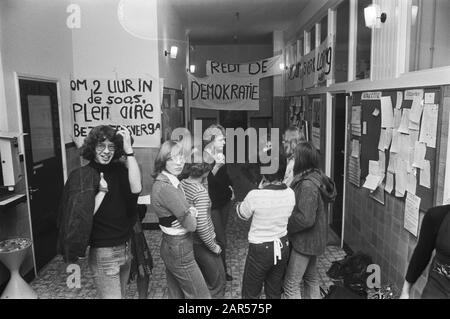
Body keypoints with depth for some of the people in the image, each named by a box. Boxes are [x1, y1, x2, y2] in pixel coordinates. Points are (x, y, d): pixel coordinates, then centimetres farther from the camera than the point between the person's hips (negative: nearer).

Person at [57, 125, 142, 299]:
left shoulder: (120, 169, 0)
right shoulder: (82, 175, -11)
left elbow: (136, 188, -21)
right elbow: (82, 215, -16)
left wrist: (129, 150, -21)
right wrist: (102, 191, -22)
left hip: (126, 248, 5)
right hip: (103, 253, -5)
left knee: (121, 294, 21)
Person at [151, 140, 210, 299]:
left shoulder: (171, 181, 5)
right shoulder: (166, 188, -25)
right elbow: (191, 225, -22)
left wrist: (189, 210, -12)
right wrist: (192, 213, -1)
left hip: (170, 247, 9)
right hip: (180, 251, -9)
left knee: (176, 294, 21)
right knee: (202, 295, 4)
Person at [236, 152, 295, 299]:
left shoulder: (255, 196, -25)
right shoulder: (290, 193, -11)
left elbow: (242, 215, -6)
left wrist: (238, 204, 16)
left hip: (260, 249, -5)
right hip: (283, 246, 5)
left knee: (251, 293, 16)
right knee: (275, 292, 23)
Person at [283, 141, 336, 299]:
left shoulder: (308, 185, -27)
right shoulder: (316, 176, 2)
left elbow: (305, 218, -29)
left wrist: (286, 227, -16)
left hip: (305, 241, -10)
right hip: (314, 239, 10)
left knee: (291, 285, 1)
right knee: (311, 278, 24)